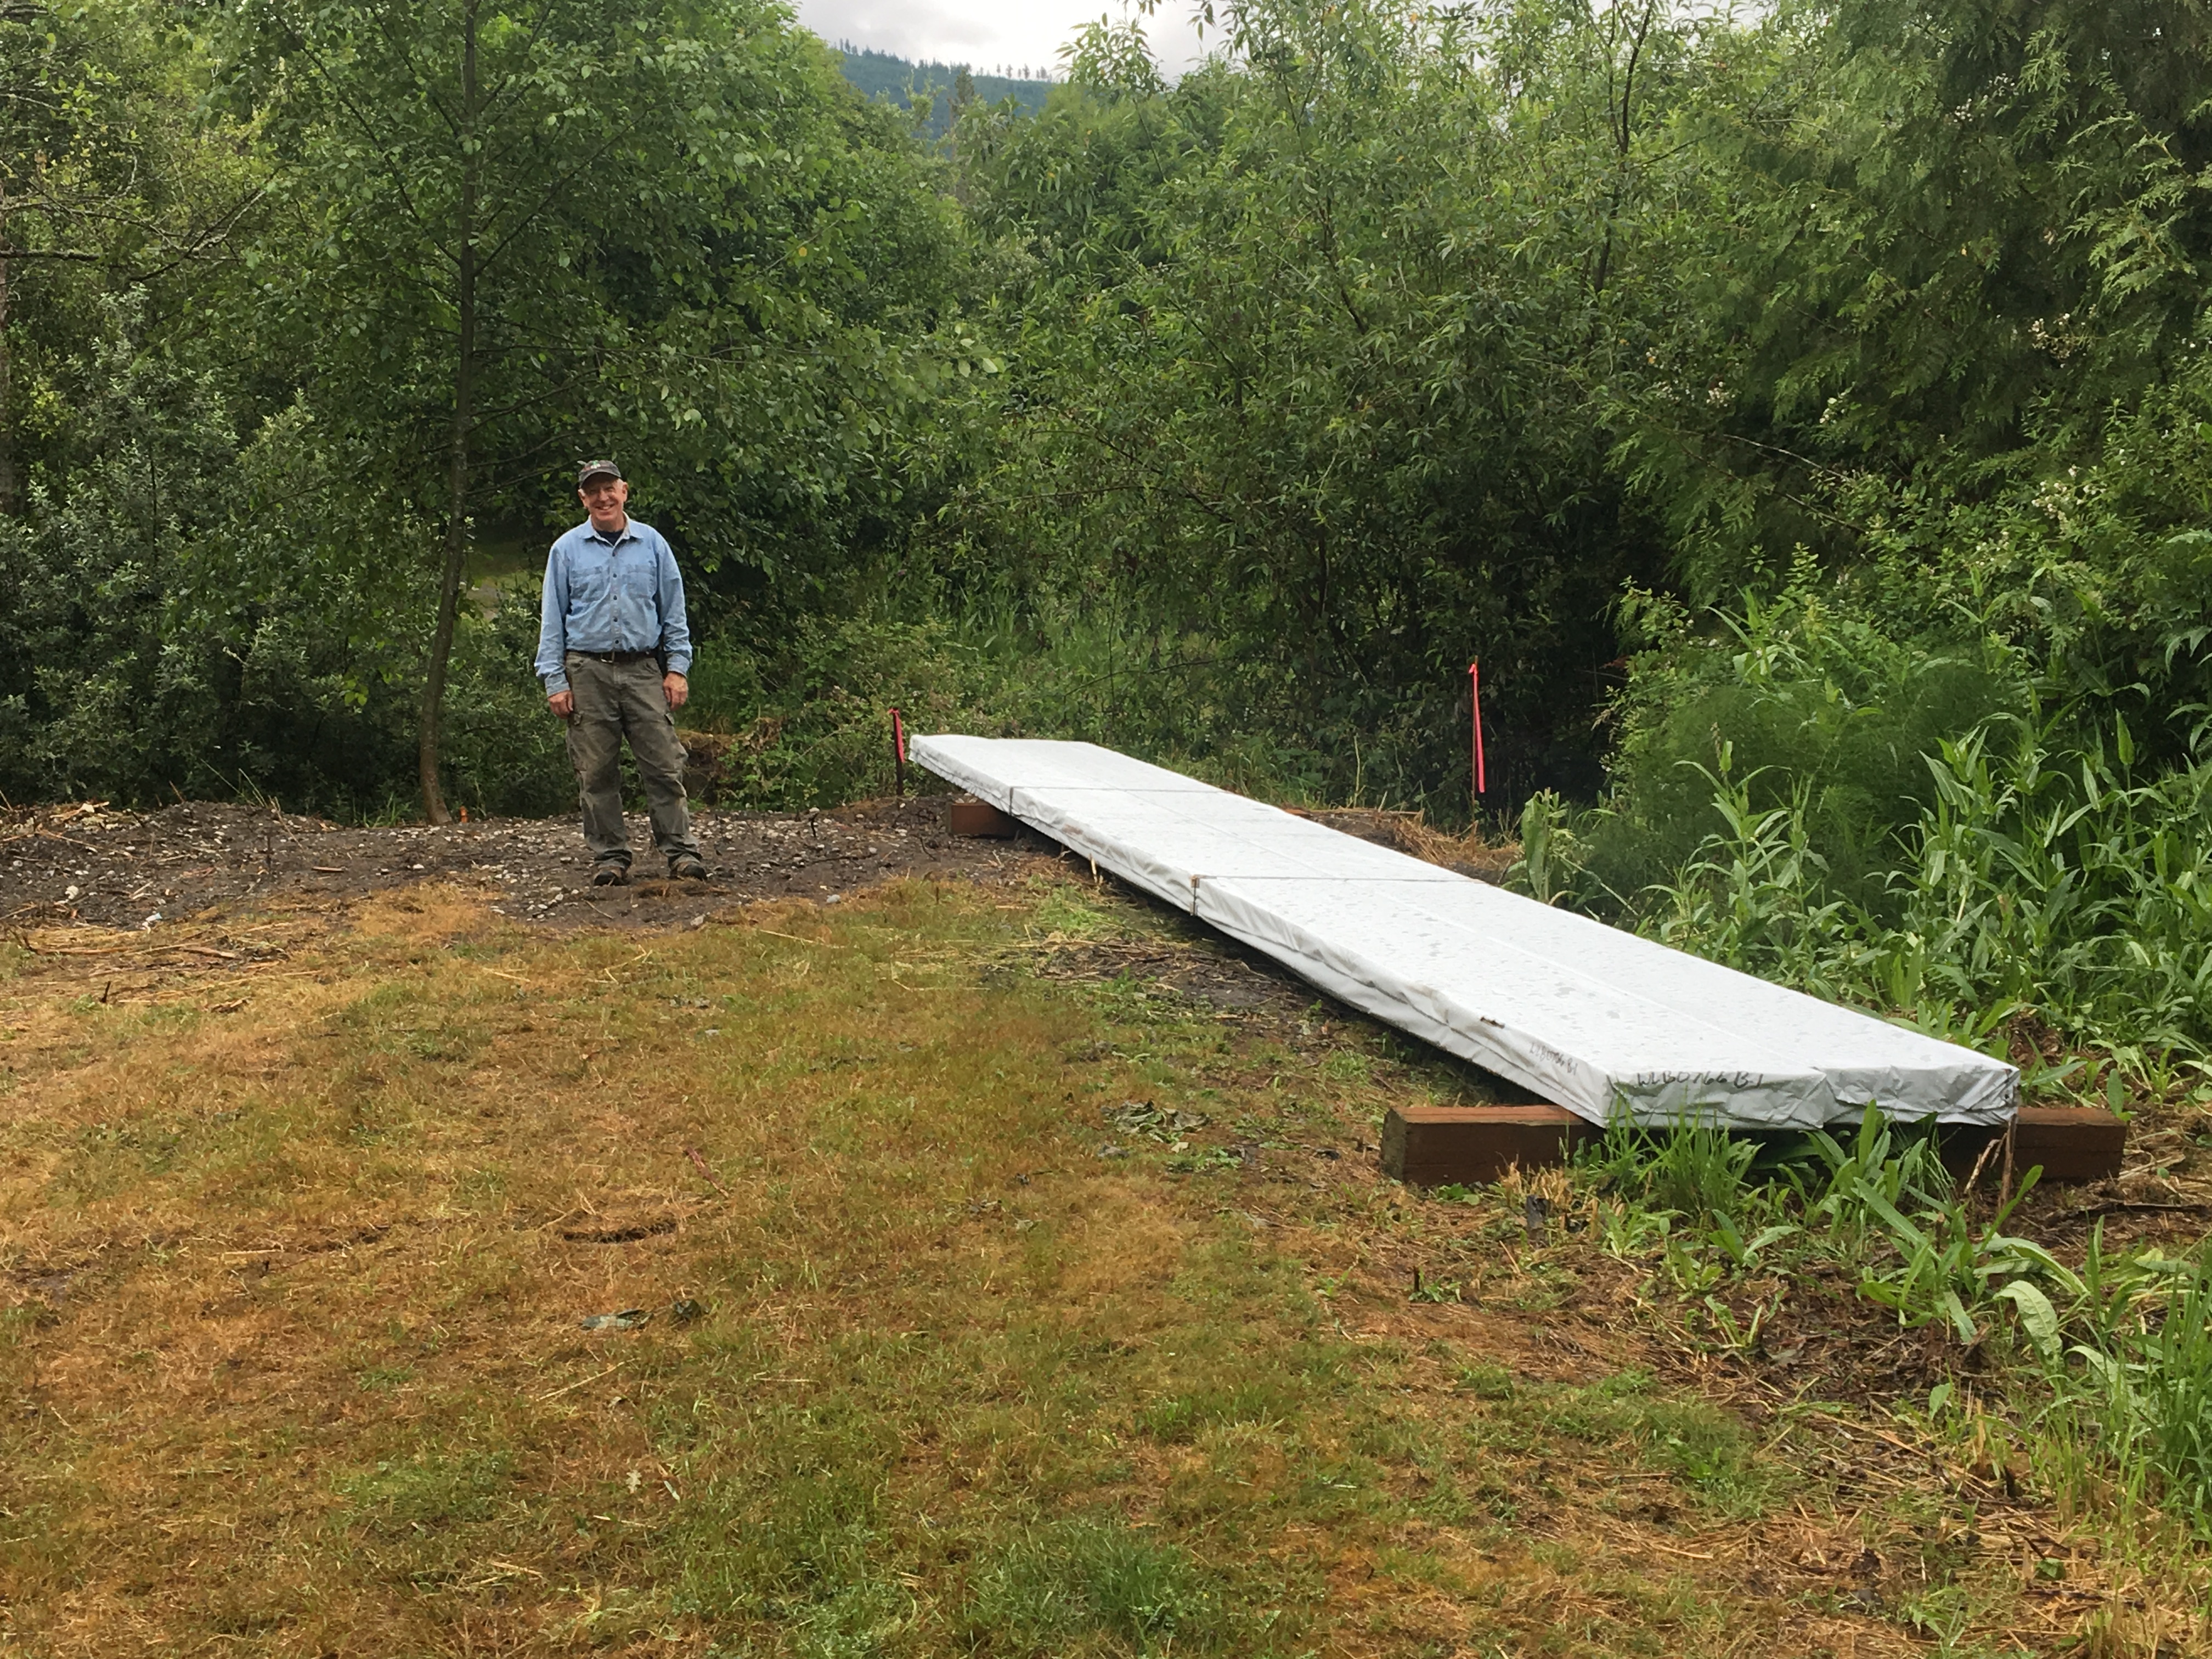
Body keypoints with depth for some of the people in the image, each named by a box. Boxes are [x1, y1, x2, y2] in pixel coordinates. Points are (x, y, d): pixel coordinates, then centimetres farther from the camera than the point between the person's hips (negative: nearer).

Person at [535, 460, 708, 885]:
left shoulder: (652, 544, 9)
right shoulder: (566, 550, 7)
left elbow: (673, 611, 11)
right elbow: (552, 621, 8)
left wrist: (678, 668, 3)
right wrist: (555, 681, 0)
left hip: (644, 670, 0)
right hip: (588, 673, 0)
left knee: (664, 765, -5)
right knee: (596, 772, 1)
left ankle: (682, 852, -1)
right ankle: (609, 858, 9)